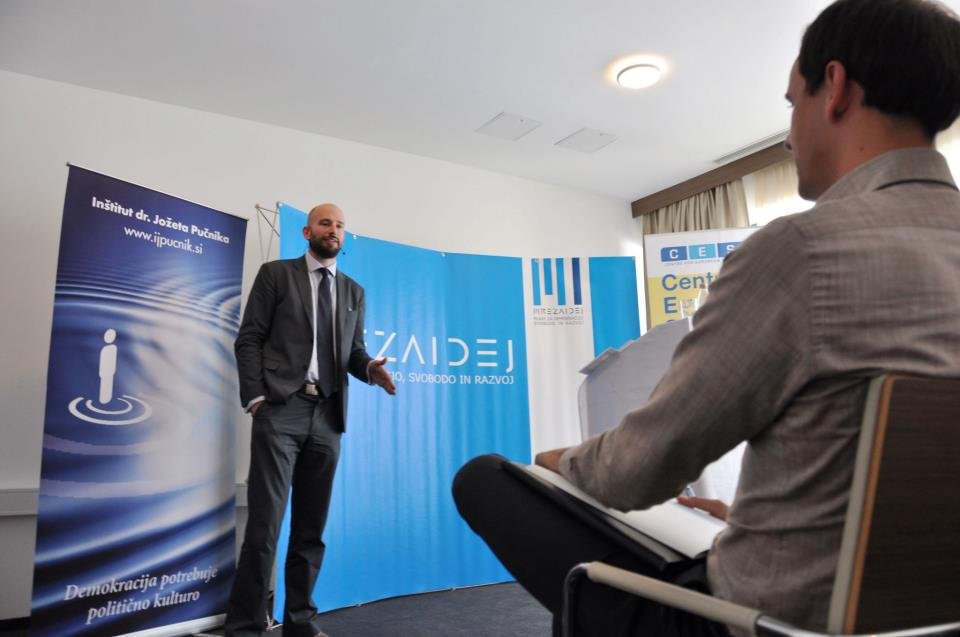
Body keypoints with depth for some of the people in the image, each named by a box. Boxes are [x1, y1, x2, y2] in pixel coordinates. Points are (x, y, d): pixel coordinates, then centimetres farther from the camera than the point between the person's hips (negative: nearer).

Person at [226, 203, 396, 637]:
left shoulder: (353, 291, 18)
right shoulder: (276, 274, 7)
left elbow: (354, 349, 16)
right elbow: (250, 338, 1)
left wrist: (370, 368, -7)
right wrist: (255, 398, -10)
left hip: (327, 417, 4)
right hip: (281, 409, -4)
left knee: (312, 527, 9)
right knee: (264, 524, -5)